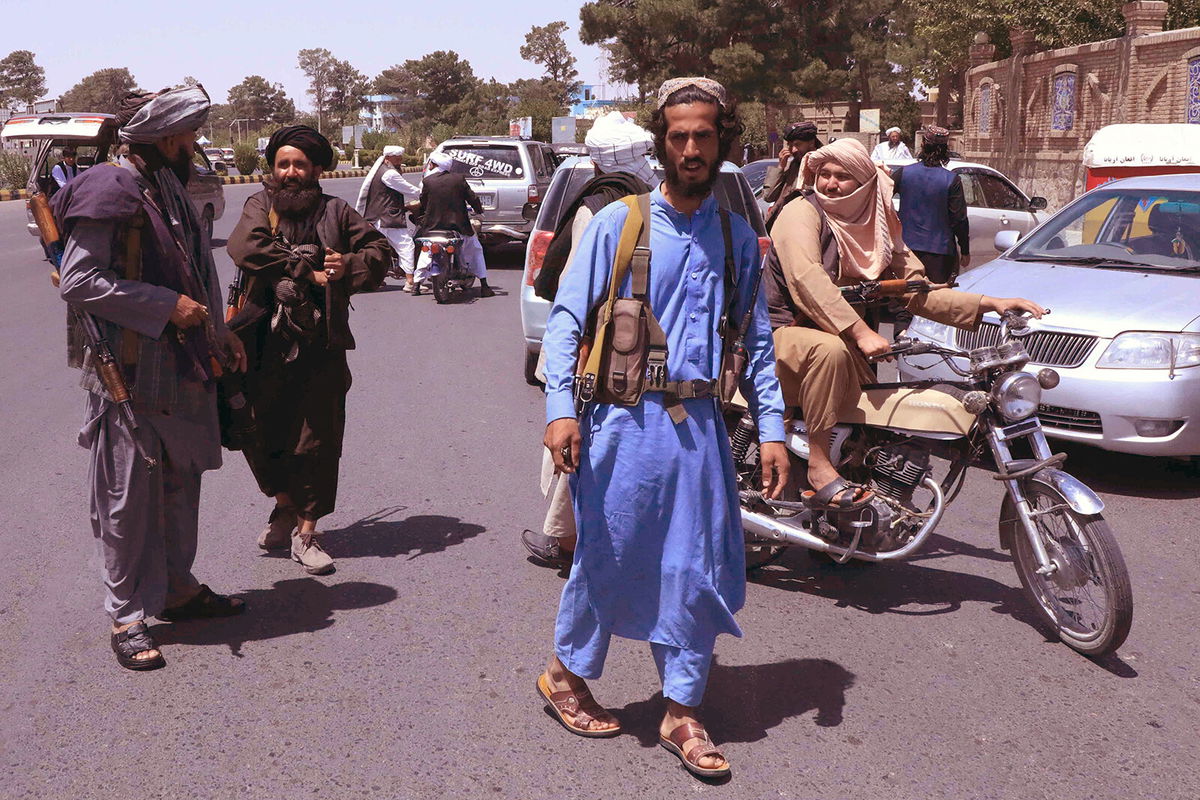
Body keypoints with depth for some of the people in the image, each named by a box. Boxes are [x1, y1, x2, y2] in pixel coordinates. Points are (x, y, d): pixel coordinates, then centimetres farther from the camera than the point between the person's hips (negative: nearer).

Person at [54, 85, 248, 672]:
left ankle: (177, 588, 31)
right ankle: (128, 617, 10)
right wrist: (166, 307, -21)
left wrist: (217, 332, 15)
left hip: (182, 367, 9)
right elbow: (77, 281, -19)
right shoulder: (109, 194, -14)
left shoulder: (171, 191, 14)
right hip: (127, 374, -9)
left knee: (181, 482, 16)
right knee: (129, 496, -1)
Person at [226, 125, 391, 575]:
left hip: (321, 344, 0)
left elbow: (380, 251, 10)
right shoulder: (260, 207, 5)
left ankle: (306, 531, 13)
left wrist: (348, 266, -10)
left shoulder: (335, 212, 9)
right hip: (267, 341, 0)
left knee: (317, 439, 2)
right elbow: (246, 249, -14)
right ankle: (285, 506, 31)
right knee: (262, 431, 5)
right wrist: (308, 273, -15)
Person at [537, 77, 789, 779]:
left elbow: (758, 339, 13)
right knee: (608, 556, 6)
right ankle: (567, 674, 30)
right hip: (625, 422, -3)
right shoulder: (619, 223, 0)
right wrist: (561, 409, -15)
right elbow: (566, 319, -3)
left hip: (701, 425, 3)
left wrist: (773, 431, 5)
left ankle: (683, 713, 18)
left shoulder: (738, 237, 11)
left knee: (699, 568, 5)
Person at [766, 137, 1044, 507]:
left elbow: (918, 292, 7)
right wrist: (859, 332, -36)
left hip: (840, 344, 7)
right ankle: (819, 464, -31)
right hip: (783, 333, -7)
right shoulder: (802, 212, -8)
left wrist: (990, 304, -5)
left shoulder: (878, 230, 12)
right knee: (830, 350, -39)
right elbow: (807, 280, -25)